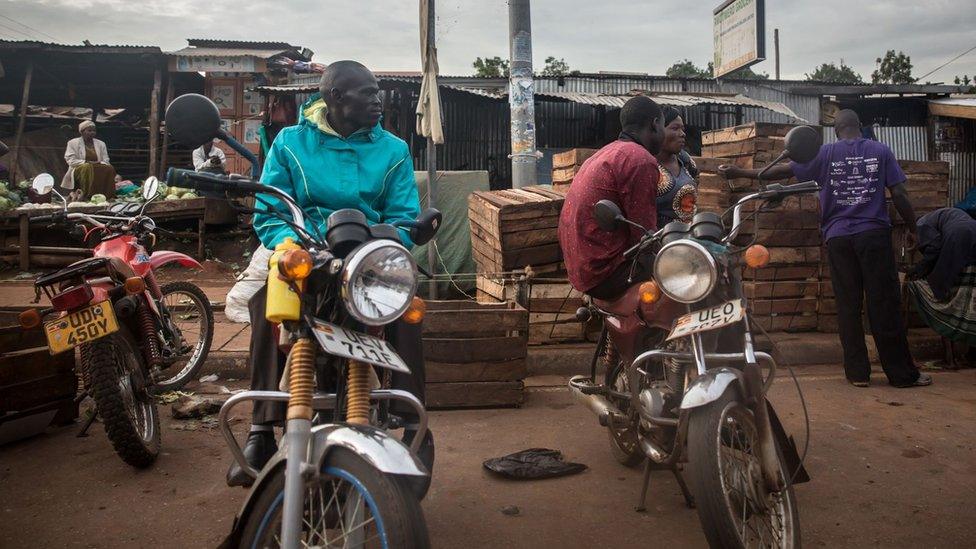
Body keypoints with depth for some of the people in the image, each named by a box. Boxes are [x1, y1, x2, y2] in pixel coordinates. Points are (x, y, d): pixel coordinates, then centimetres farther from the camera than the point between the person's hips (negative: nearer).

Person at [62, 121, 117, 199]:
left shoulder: (101, 144, 17)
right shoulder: (73, 143, 8)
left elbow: (106, 161, 12)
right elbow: (71, 161, -2)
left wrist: (99, 163, -12)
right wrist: (86, 162, -16)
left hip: (98, 168, 3)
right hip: (79, 170, -3)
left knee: (109, 169, -30)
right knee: (88, 168, -38)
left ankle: (108, 196, -36)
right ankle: (88, 196, -44)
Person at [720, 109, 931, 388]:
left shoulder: (825, 153, 5)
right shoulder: (881, 151, 6)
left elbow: (783, 170, 3)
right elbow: (899, 194, 2)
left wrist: (740, 172, 10)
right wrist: (912, 229, 13)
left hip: (838, 237, 0)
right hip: (874, 234, 0)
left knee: (848, 306, 4)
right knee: (884, 304, 1)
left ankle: (857, 372, 7)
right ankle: (902, 373, 6)